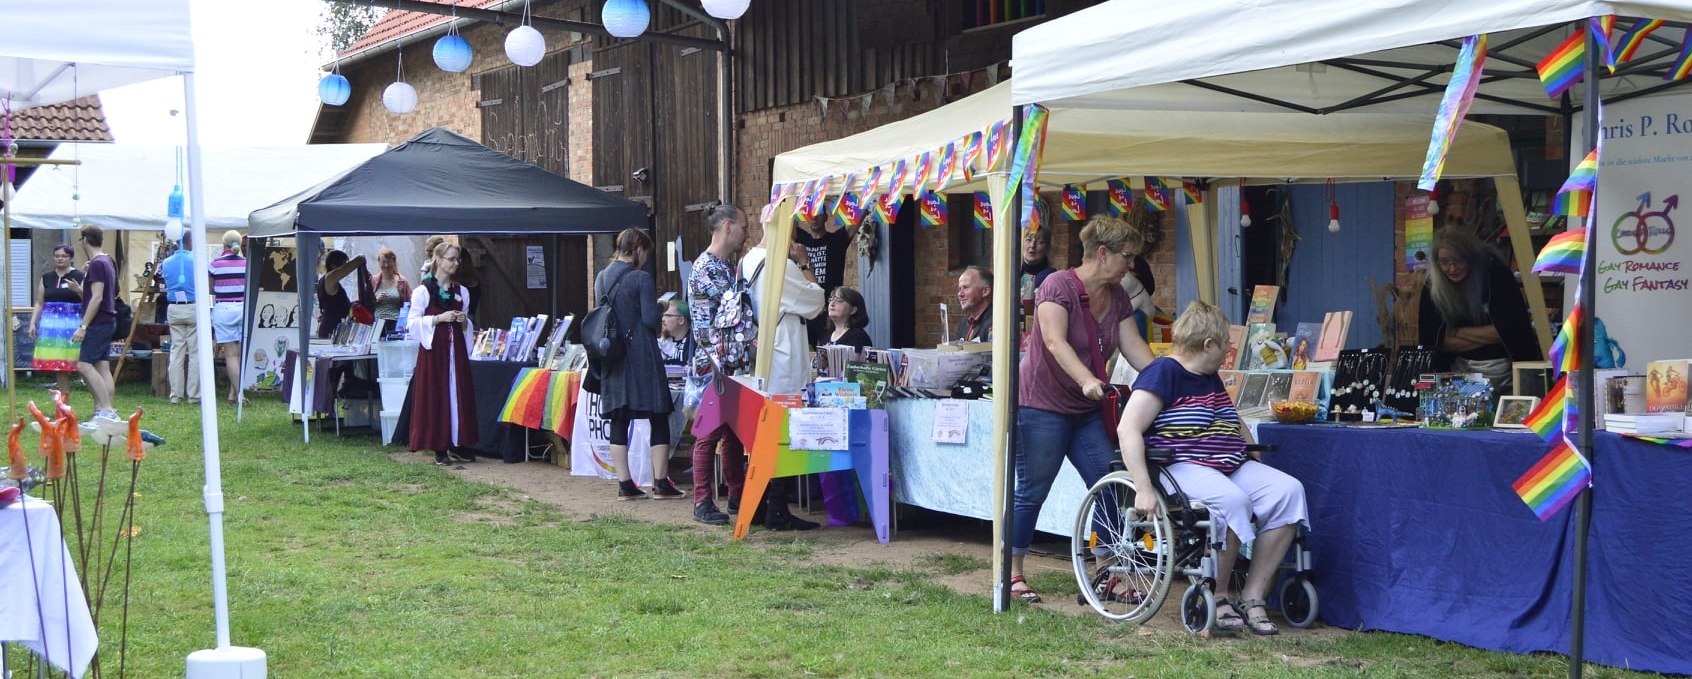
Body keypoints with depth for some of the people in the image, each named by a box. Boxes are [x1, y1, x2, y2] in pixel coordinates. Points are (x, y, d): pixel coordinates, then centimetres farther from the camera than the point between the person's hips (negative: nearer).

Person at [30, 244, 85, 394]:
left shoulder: (79, 277, 1)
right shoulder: (46, 278, 12)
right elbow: (39, 303, 14)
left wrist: (78, 290, -23)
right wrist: (32, 323, 6)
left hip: (72, 325, -4)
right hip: (51, 325, 4)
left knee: (71, 363, -10)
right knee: (58, 365, 3)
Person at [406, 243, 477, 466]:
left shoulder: (460, 291, 12)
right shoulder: (423, 290, -4)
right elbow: (412, 322, -8)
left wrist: (464, 321, -2)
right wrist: (439, 318, -17)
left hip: (455, 347, 5)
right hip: (433, 348, -5)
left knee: (459, 394, 3)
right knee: (436, 396, -4)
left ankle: (457, 444, 11)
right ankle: (439, 448, 1)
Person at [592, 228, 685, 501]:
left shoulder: (601, 279, 8)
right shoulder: (640, 278, -12)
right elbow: (651, 319, -15)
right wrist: (660, 307, 5)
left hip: (613, 359, 6)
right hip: (641, 357, -6)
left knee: (619, 421, 7)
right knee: (658, 419, 4)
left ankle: (625, 484, 7)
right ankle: (661, 483, 4)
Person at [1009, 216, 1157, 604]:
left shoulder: (1116, 296, 9)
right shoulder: (1059, 285, -15)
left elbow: (1134, 347, 3)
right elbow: (1055, 342, -27)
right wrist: (1087, 380, -41)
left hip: (1087, 410, 8)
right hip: (1043, 407, -7)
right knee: (1031, 493, -1)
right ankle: (1012, 575, 9)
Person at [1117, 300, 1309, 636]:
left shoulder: (1211, 378, 20)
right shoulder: (1163, 373, -7)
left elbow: (1236, 426, 35)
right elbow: (1128, 429, -17)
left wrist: (1256, 468, 19)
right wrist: (1143, 490, -25)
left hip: (1231, 467, 9)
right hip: (1180, 467, -9)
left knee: (1288, 490, -16)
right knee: (1231, 500, -36)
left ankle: (1253, 596, -14)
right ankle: (1219, 597, -17)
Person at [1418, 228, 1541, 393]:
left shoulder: (1495, 273, -9)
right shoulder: (1432, 287, -3)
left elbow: (1511, 329, -13)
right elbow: (1431, 339, -7)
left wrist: (1456, 332, -9)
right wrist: (1488, 336, -11)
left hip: (1501, 368, -3)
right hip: (1460, 370, 3)